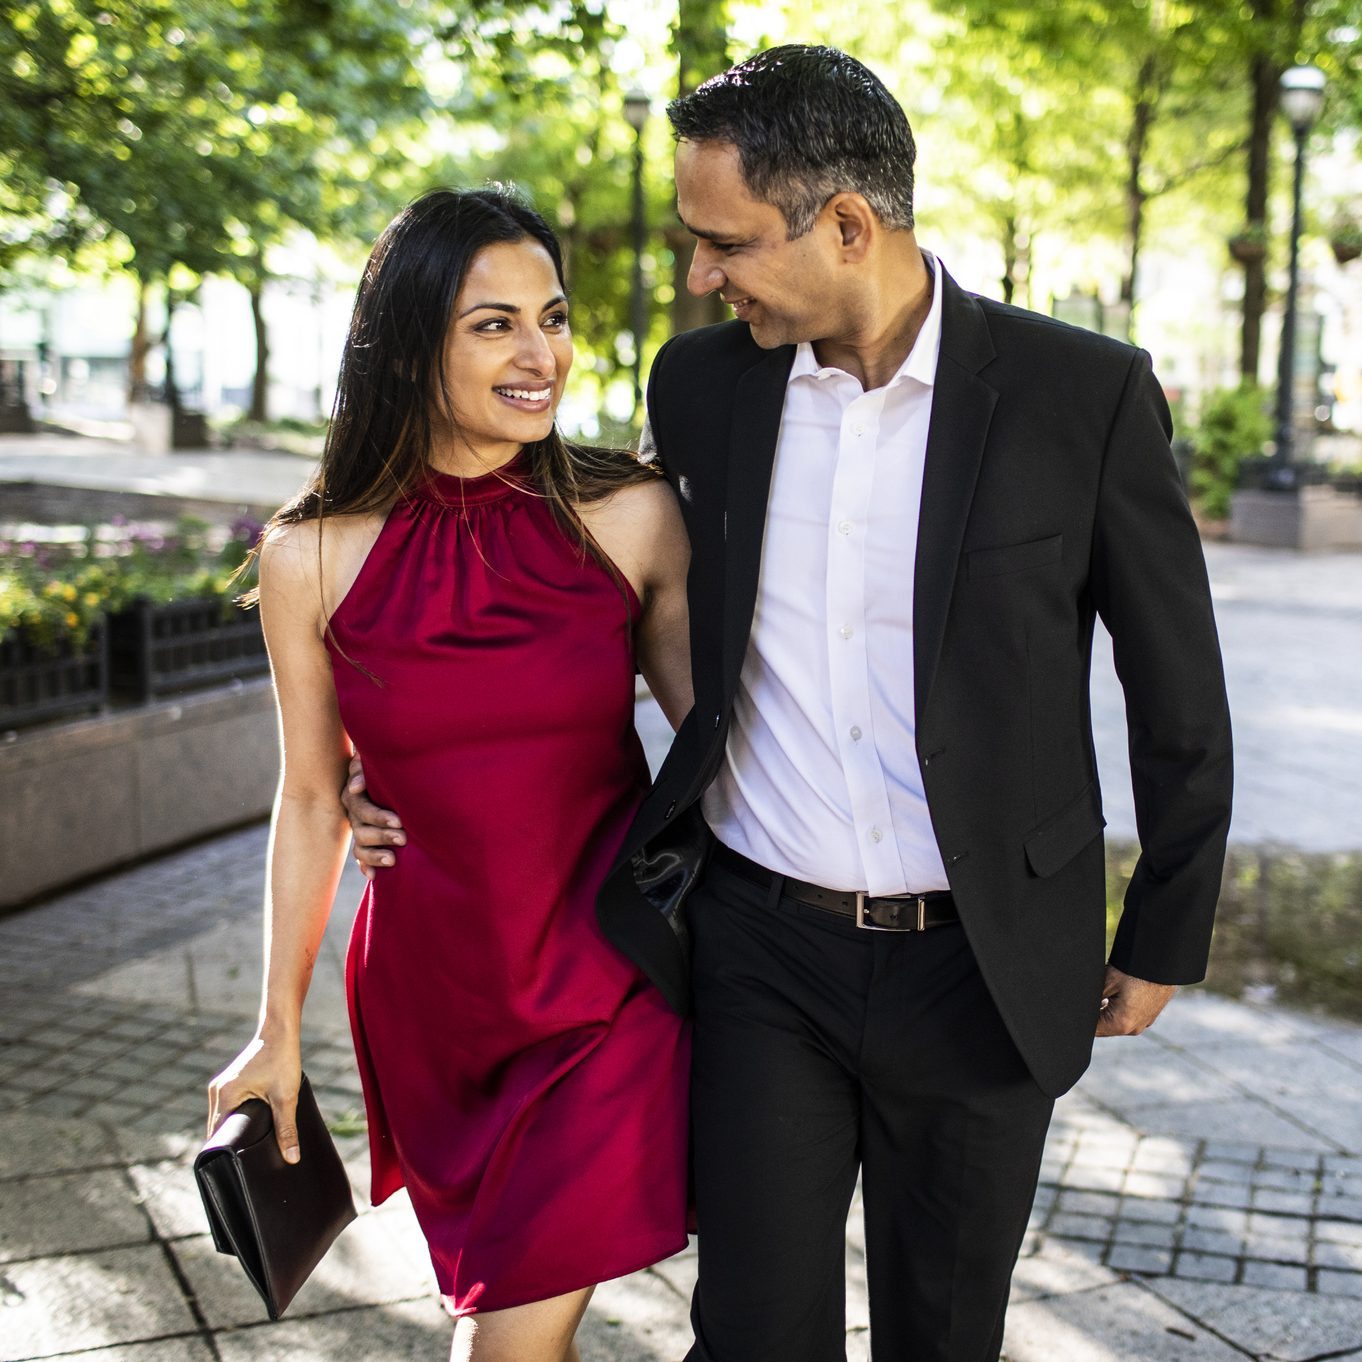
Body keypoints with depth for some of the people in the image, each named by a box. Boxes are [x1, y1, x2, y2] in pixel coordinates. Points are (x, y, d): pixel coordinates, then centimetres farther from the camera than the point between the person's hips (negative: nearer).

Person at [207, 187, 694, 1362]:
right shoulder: (312, 556, -8)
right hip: (432, 991, 2)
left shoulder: (630, 518, -9)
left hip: (610, 976, -1)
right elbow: (312, 801, 2)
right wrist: (279, 1033, 8)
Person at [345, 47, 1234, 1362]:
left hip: (976, 963, -1)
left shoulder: (1084, 392, -11)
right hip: (758, 951, 2)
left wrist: (1164, 936, 5)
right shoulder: (699, 382, -1)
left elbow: (1178, 690, -1)